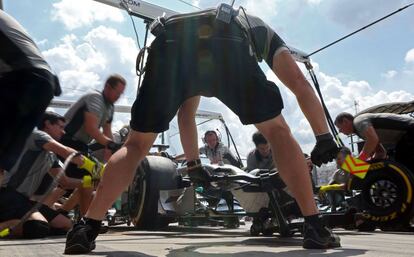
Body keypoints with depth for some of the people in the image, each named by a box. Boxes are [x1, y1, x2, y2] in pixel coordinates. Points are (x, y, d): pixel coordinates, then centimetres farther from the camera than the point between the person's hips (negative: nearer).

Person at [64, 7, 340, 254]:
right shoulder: (265, 33, 42)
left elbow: (185, 112, 50)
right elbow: (300, 84, 25)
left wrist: (193, 163, 56)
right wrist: (325, 138, 29)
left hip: (169, 46, 4)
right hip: (227, 49, -3)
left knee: (136, 144, 18)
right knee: (277, 131, 14)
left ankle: (86, 229, 10)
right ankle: (315, 227, 10)